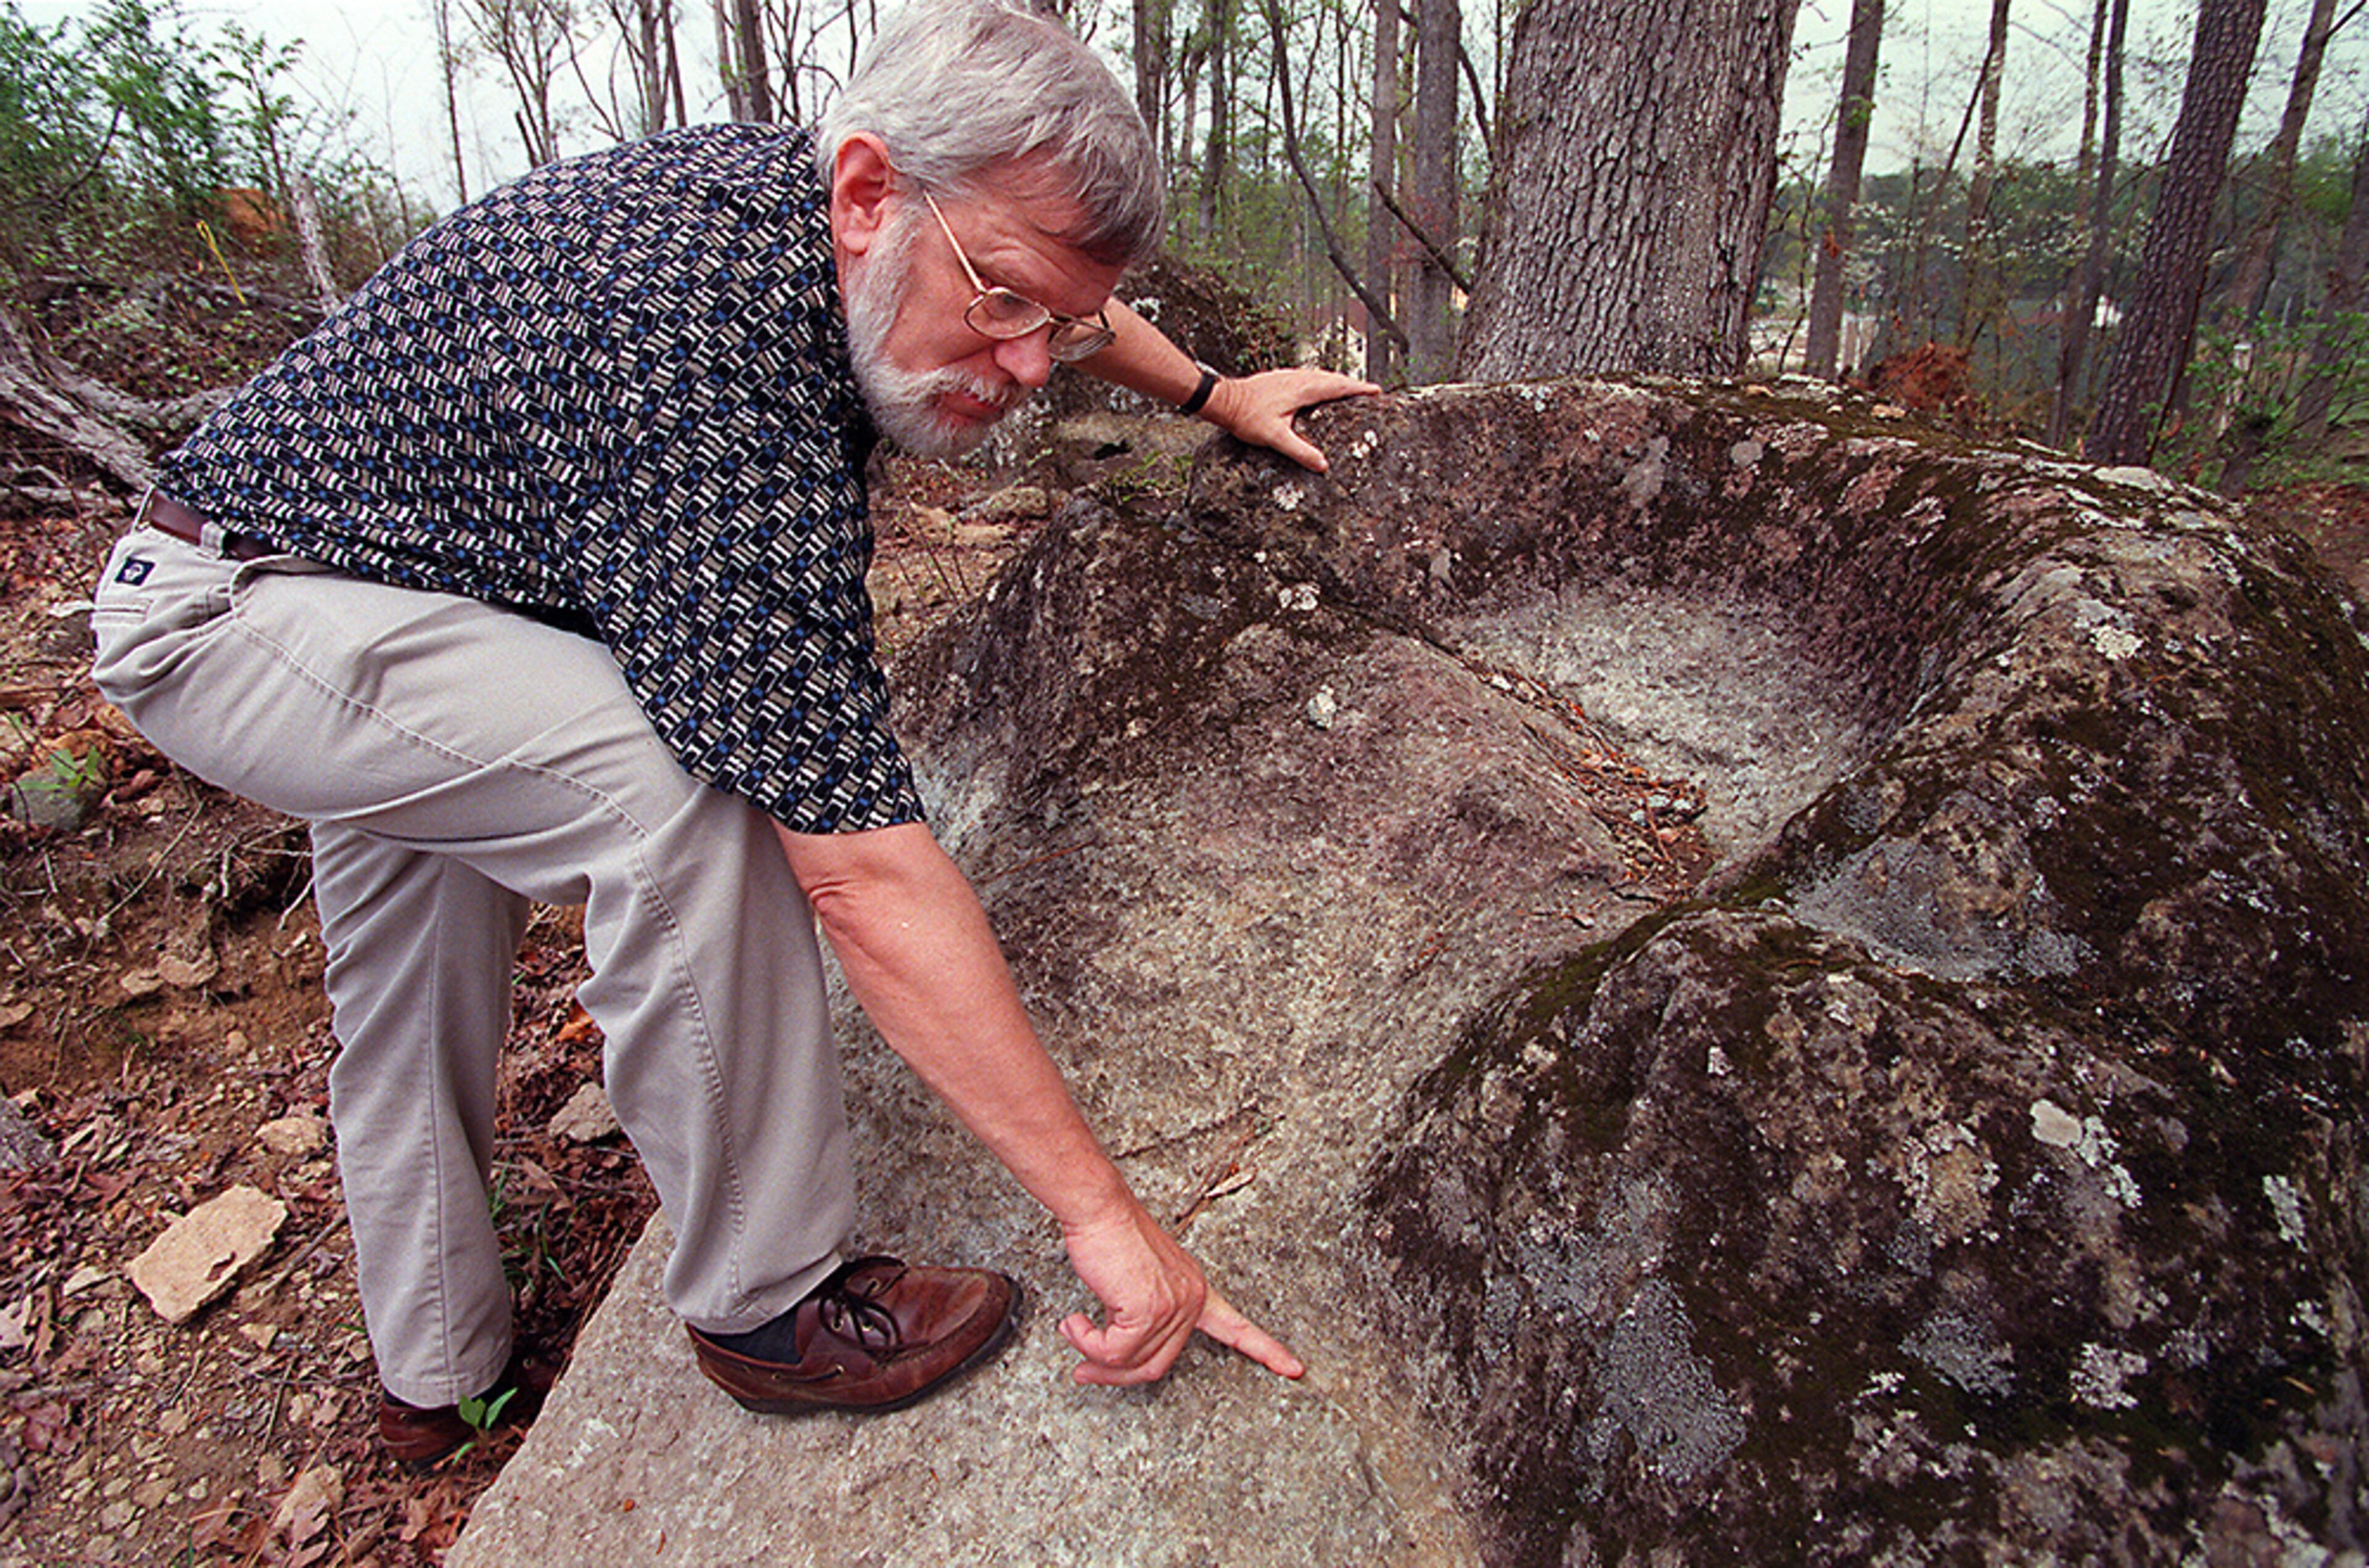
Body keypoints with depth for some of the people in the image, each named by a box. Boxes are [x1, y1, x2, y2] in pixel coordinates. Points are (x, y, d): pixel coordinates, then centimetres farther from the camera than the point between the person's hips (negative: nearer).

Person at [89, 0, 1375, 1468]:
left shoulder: (809, 205, -11)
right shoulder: (711, 374, -39)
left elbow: (1059, 283, 14)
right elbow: (862, 870, -41)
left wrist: (1218, 394, 21)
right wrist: (1104, 1214, -36)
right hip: (228, 604, -9)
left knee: (415, 1017, 17)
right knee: (688, 784, -31)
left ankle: (442, 1381, 36)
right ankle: (770, 1301, -15)